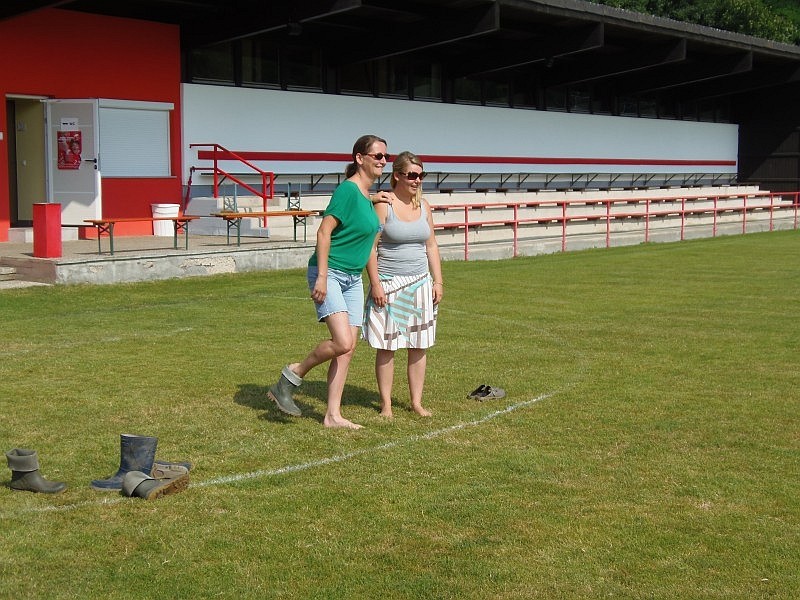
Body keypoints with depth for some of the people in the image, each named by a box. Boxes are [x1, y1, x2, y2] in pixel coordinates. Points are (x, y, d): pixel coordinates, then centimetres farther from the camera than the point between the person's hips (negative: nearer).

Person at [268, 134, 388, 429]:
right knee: (342, 342, -20)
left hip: (353, 279, 9)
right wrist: (322, 277, -23)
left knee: (348, 349, 5)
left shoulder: (368, 195, 11)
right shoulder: (348, 189, -15)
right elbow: (324, 232, -19)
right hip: (329, 274, -9)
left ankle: (333, 415, 11)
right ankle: (292, 376, 3)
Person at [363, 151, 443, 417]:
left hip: (420, 284, 5)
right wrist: (375, 283, -14)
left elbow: (431, 245, 15)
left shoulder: (423, 206, 9)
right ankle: (386, 403, 10)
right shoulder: (383, 205, -8)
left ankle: (416, 401, 15)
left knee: (419, 345, 5)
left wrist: (437, 281, 9)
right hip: (388, 285, -5)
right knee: (386, 347, 0)